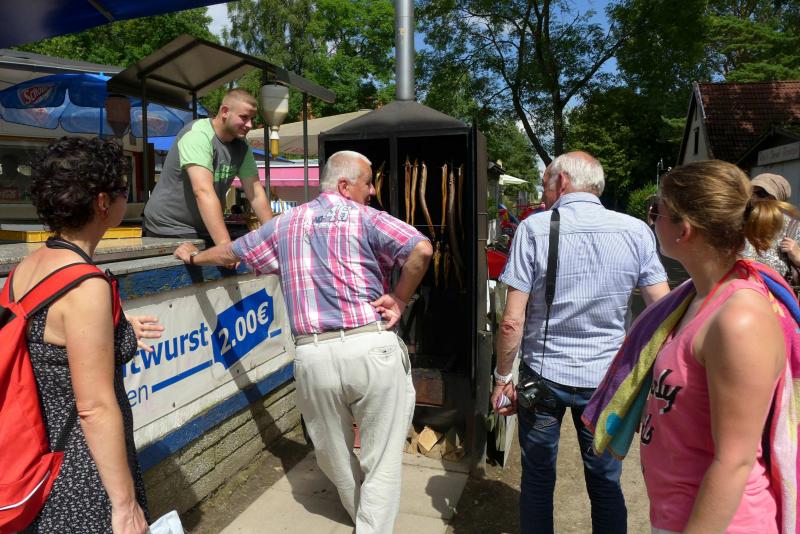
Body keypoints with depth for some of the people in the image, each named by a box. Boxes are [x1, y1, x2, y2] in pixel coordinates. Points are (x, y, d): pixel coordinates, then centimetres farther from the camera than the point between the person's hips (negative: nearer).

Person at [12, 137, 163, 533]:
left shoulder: (24, 268, 0)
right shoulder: (85, 284, -24)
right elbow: (95, 408, -23)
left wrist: (114, 333, 14)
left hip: (36, 455, 8)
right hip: (82, 478, -8)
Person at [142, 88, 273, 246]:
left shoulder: (242, 147, 1)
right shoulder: (198, 134, -20)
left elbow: (256, 193, 3)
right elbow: (203, 191, -31)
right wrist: (226, 246, -40)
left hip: (206, 231, 6)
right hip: (169, 231, -6)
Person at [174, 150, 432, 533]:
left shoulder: (286, 223, 15)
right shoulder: (367, 219, 1)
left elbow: (230, 252, 27)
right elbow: (422, 250, -14)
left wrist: (193, 257, 47)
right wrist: (399, 299, 0)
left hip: (313, 355, 4)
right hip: (372, 347, -4)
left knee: (334, 456, 25)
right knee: (381, 460, 10)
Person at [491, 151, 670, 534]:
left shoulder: (535, 227, -11)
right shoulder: (636, 231, -3)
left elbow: (512, 321, -13)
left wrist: (502, 377, -2)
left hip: (543, 374, -2)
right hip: (605, 377, 2)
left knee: (537, 479, 15)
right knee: (606, 484, 16)